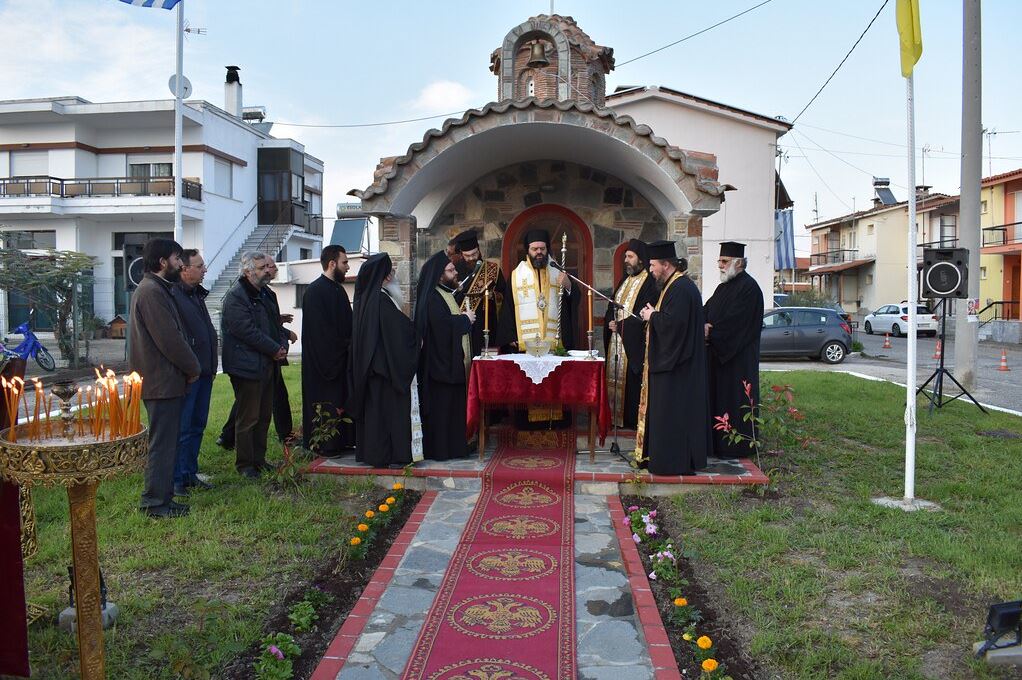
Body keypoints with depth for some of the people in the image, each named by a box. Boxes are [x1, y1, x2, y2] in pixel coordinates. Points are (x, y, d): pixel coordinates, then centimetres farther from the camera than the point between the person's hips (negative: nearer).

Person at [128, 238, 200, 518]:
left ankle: (162, 497, 22)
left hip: (165, 380, 11)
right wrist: (193, 368, -9)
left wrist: (190, 367, 11)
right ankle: (155, 502, 4)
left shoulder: (156, 289, 17)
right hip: (162, 381, -11)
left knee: (166, 441, 15)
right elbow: (169, 338, -20)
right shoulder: (151, 292, -17)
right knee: (162, 442, -4)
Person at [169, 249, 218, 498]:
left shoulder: (197, 294, 16)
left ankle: (190, 474, 26)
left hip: (203, 372, 9)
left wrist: (211, 366, 18)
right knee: (181, 429, -2)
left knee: (197, 426, 15)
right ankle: (176, 479, 8)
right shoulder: (173, 295, -15)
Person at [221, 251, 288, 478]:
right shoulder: (235, 297, -13)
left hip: (266, 364, 9)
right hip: (247, 365, -9)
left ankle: (259, 460, 24)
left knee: (264, 416, 14)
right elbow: (247, 331, -20)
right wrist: (275, 349, -15)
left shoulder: (262, 295, 17)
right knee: (247, 418, -3)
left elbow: (274, 324, 23)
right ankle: (245, 465, 6)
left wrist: (282, 346, 3)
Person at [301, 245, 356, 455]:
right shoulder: (315, 291, -13)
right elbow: (318, 329, -18)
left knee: (341, 400, 11)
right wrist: (343, 347, -16)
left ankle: (342, 441, 17)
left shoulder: (337, 289, 14)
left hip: (339, 357, 9)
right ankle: (324, 445, 3)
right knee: (326, 400, -4)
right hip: (323, 358, -9)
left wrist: (348, 347, 6)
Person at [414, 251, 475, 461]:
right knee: (441, 407, -4)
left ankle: (454, 446, 20)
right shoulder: (432, 298, -16)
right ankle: (439, 449, 2)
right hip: (441, 362, -10)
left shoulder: (446, 294, 17)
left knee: (453, 405, 13)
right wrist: (465, 319, -13)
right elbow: (443, 325, -28)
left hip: (452, 362, 10)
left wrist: (465, 317, 5)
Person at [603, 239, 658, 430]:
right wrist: (610, 322, -3)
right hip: (617, 340, 8)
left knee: (632, 382, -5)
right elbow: (612, 308, 17)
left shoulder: (649, 283, -9)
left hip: (634, 343, -8)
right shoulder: (625, 280, 17)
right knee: (615, 379, 9)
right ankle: (616, 416, 16)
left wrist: (619, 325, -13)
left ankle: (633, 419, 3)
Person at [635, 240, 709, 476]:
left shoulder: (681, 288, -19)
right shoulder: (675, 285, 14)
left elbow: (673, 323, -28)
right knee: (670, 412, 15)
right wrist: (653, 314, 8)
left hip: (676, 366, -11)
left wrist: (652, 316, -12)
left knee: (672, 413, -4)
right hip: (672, 361, 11)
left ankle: (673, 462, 3)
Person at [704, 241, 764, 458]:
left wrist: (710, 333, -17)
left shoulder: (748, 287, -13)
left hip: (737, 358, -9)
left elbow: (734, 321, -21)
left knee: (733, 401, -4)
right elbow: (708, 310, 10)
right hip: (719, 355, 9)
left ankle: (733, 447, 4)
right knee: (717, 398, 12)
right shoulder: (724, 286, 17)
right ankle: (718, 443, 20)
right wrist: (704, 326, -11)